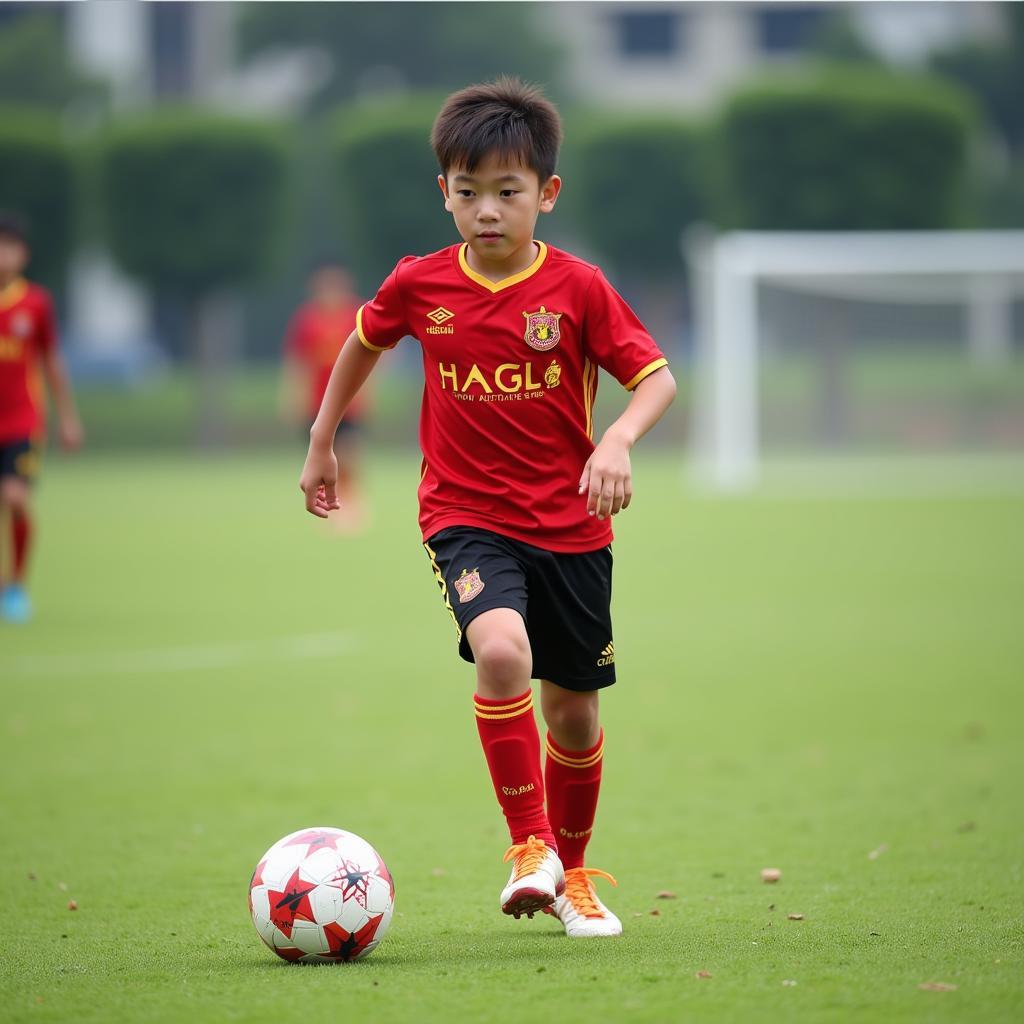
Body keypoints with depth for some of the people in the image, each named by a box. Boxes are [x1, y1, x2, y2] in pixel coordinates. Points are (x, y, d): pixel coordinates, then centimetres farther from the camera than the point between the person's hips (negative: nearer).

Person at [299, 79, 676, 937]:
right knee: (502, 652, -29)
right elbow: (363, 345, 17)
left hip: (571, 526, 1)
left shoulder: (579, 288, -8)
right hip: (466, 516, -1)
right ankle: (529, 842, -16)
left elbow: (657, 377, -7)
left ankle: (571, 871, 33)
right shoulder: (419, 286, -3)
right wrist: (321, 444, 21)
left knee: (574, 707, 10)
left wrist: (619, 441, -26)